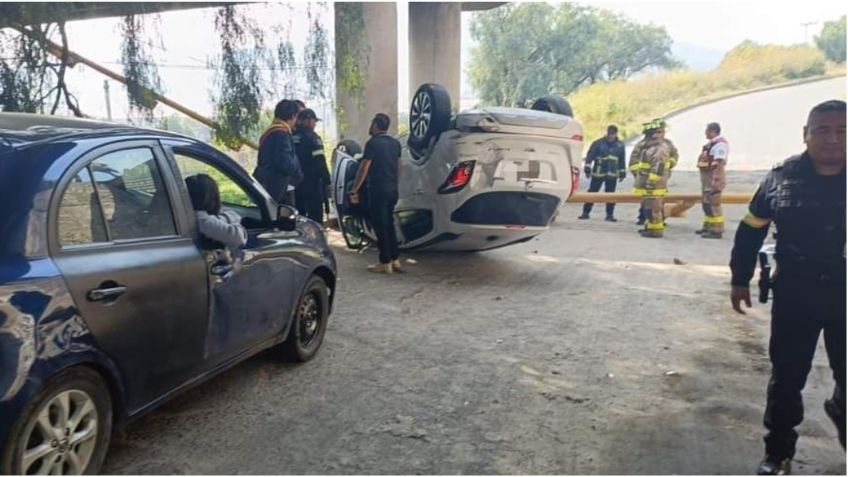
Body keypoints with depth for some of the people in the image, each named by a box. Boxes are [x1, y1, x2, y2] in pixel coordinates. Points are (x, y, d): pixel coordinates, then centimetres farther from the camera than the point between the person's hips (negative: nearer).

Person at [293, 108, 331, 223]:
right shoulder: (311, 137, -11)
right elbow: (320, 162, -17)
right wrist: (326, 180, -11)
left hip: (296, 183, 7)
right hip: (312, 183, -7)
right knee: (315, 215, -3)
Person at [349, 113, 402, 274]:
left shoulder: (373, 143, -11)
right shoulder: (395, 143, 11)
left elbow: (364, 169, -14)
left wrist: (354, 190, -11)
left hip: (378, 190, -7)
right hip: (393, 190, 7)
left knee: (380, 226, 0)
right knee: (389, 224, 16)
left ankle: (385, 263, 3)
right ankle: (394, 260, 18)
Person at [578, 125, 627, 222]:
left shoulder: (620, 145, 7)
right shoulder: (598, 143, -4)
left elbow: (622, 161, 15)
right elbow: (590, 156, -4)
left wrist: (622, 173, 14)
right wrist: (587, 169, -9)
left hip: (612, 174, 2)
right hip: (598, 173, -2)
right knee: (592, 192, 1)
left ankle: (610, 215, 10)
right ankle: (586, 212, 8)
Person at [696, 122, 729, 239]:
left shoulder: (720, 144, -16)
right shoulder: (711, 143, 16)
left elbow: (719, 164, -22)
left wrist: (715, 181, -25)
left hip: (713, 179, -10)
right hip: (707, 178, 10)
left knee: (714, 204, -8)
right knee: (706, 203, 16)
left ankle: (717, 230, -5)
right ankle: (708, 226, 25)